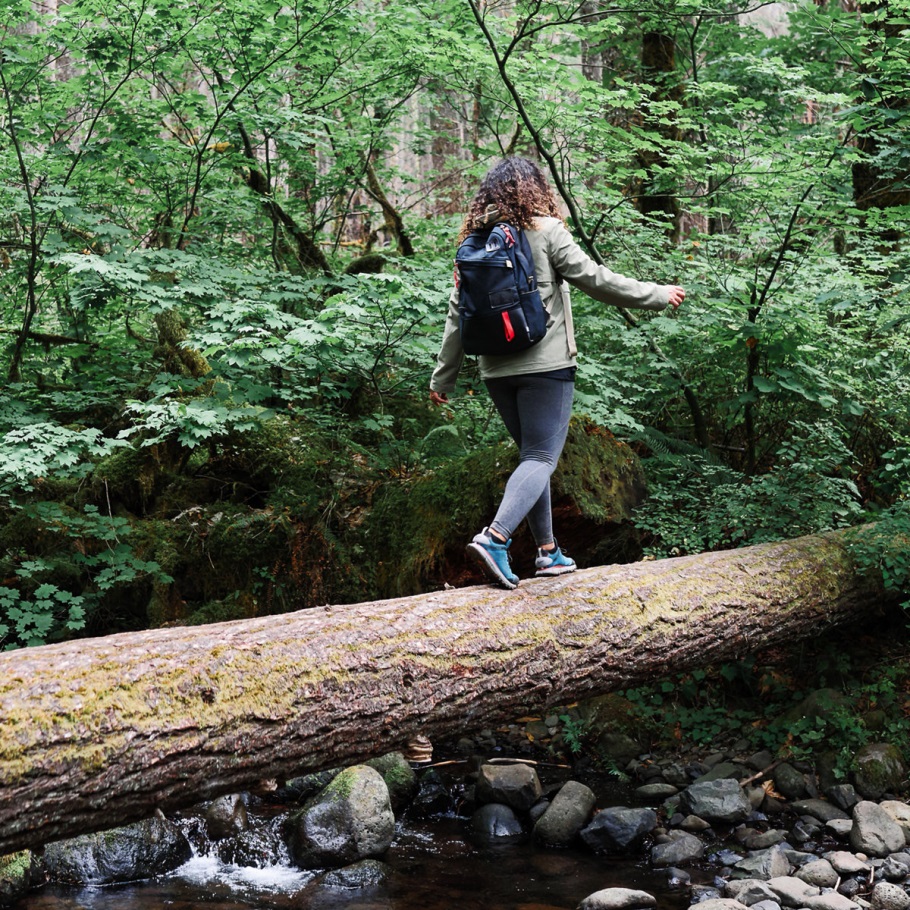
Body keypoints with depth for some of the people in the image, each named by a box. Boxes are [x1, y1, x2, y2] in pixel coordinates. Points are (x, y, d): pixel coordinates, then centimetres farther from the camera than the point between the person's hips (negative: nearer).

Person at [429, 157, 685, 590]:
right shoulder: (546, 230, -6)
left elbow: (457, 312, 8)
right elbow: (594, 279, -7)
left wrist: (443, 377, 12)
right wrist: (657, 295, 4)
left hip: (496, 371, 6)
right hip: (545, 364, -6)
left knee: (532, 454, 17)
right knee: (541, 458, -5)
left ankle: (548, 551, 19)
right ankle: (494, 537, -24)